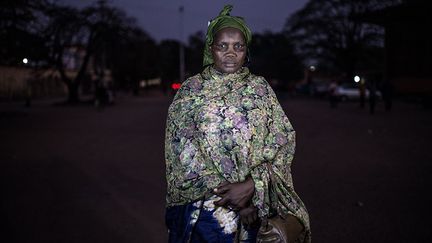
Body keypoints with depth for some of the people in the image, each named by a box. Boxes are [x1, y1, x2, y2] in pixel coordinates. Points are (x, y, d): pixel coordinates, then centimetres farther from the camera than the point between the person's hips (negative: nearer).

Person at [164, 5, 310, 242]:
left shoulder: (260, 88, 3)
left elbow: (283, 141, -5)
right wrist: (227, 196, -16)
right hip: (203, 204, -1)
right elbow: (184, 150, -9)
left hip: (255, 202, 1)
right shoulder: (191, 89, 0)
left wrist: (252, 185, -18)